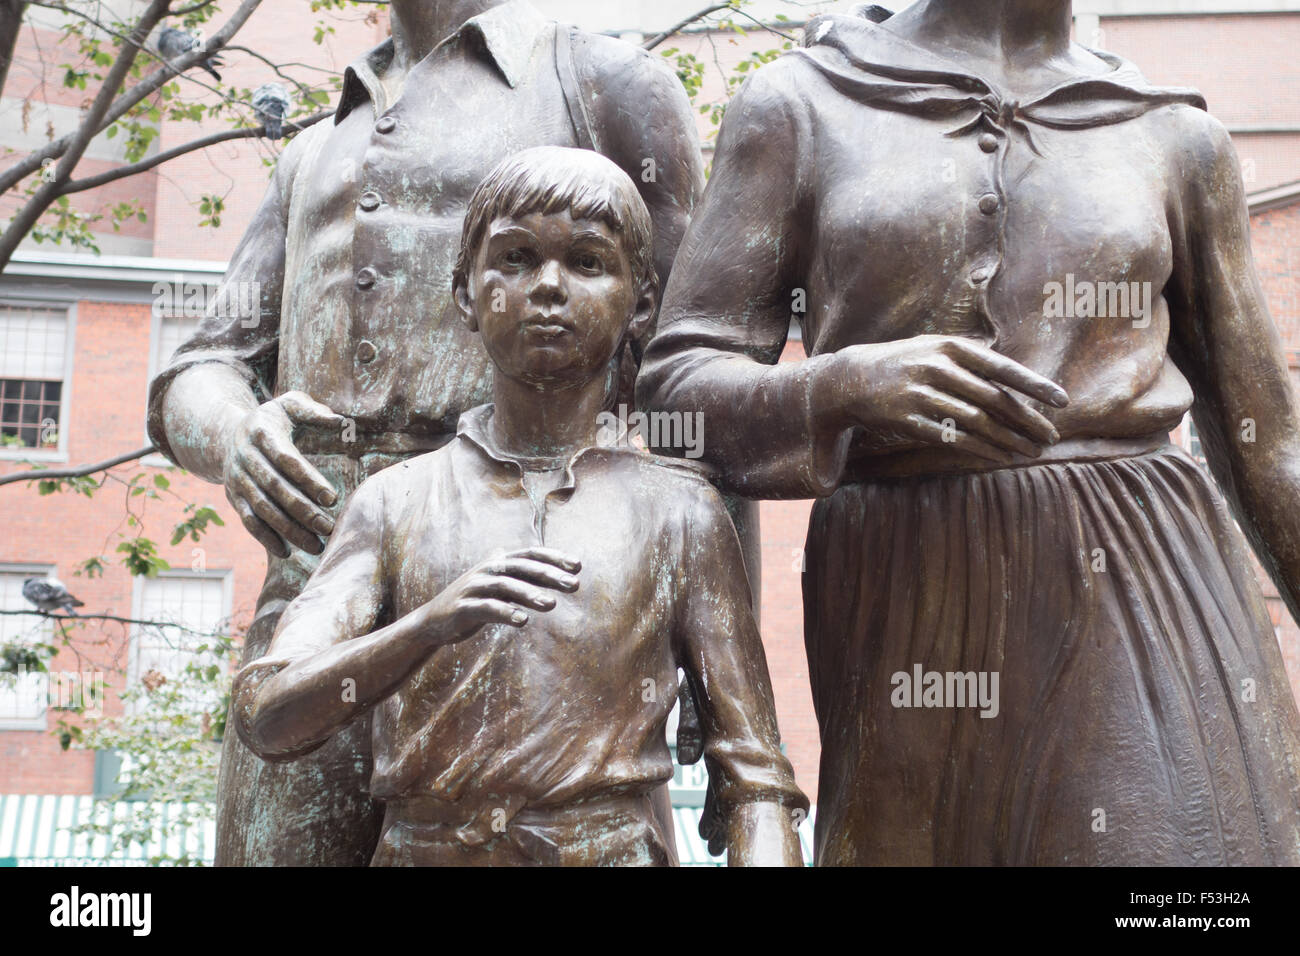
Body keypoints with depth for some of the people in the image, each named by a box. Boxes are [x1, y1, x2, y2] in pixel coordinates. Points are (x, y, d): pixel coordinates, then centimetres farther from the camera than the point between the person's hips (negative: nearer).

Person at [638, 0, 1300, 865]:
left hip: (1145, 597, 1)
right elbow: (675, 381, 2)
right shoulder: (801, 105, 8)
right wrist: (845, 383, -18)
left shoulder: (1177, 137, 13)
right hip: (904, 616, 0)